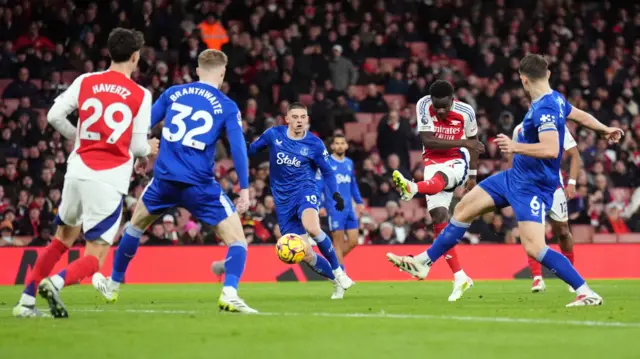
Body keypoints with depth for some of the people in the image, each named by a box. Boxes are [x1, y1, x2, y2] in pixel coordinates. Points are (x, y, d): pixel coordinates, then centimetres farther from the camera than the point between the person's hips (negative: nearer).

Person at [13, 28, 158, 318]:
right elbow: (137, 147, 0)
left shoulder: (86, 82, 5)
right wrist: (149, 148, 24)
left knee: (62, 240, 25)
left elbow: (54, 115, 2)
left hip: (78, 171, 4)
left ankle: (26, 301, 18)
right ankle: (56, 282, -28)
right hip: (109, 181, -4)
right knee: (94, 259, 2)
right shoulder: (141, 95, -2)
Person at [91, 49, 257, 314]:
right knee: (237, 239, 3)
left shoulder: (173, 93, 9)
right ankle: (229, 294, -20)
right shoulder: (227, 107, 0)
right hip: (200, 185, -3)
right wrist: (244, 188, -4)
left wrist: (140, 157, 27)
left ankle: (113, 285, 40)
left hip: (165, 179, 3)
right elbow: (238, 148, -8)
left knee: (136, 225, 29)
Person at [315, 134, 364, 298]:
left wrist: (359, 201, 16)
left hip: (349, 209, 6)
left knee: (353, 241, 1)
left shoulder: (349, 163, 13)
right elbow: (318, 185, -6)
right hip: (334, 209, -6)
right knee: (338, 242, -5)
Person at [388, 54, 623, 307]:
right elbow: (581, 116, 20)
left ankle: (586, 293, -13)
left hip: (533, 187, -10)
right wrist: (605, 129, 34)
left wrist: (516, 147, -36)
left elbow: (551, 149, -37)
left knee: (534, 248, -20)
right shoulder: (555, 99, 3)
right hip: (515, 176, 10)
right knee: (463, 209, 13)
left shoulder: (544, 109, -25)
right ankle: (423, 262, 23)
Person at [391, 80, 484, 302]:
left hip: (457, 161, -2)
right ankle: (460, 278, -7)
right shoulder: (424, 106, -12)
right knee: (438, 215, -10)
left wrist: (473, 176, 8)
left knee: (439, 177, -37)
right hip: (433, 161, 2)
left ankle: (412, 188, -73)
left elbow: (472, 142, 5)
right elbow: (428, 141, -19)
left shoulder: (465, 112, -10)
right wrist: (462, 143, -24)